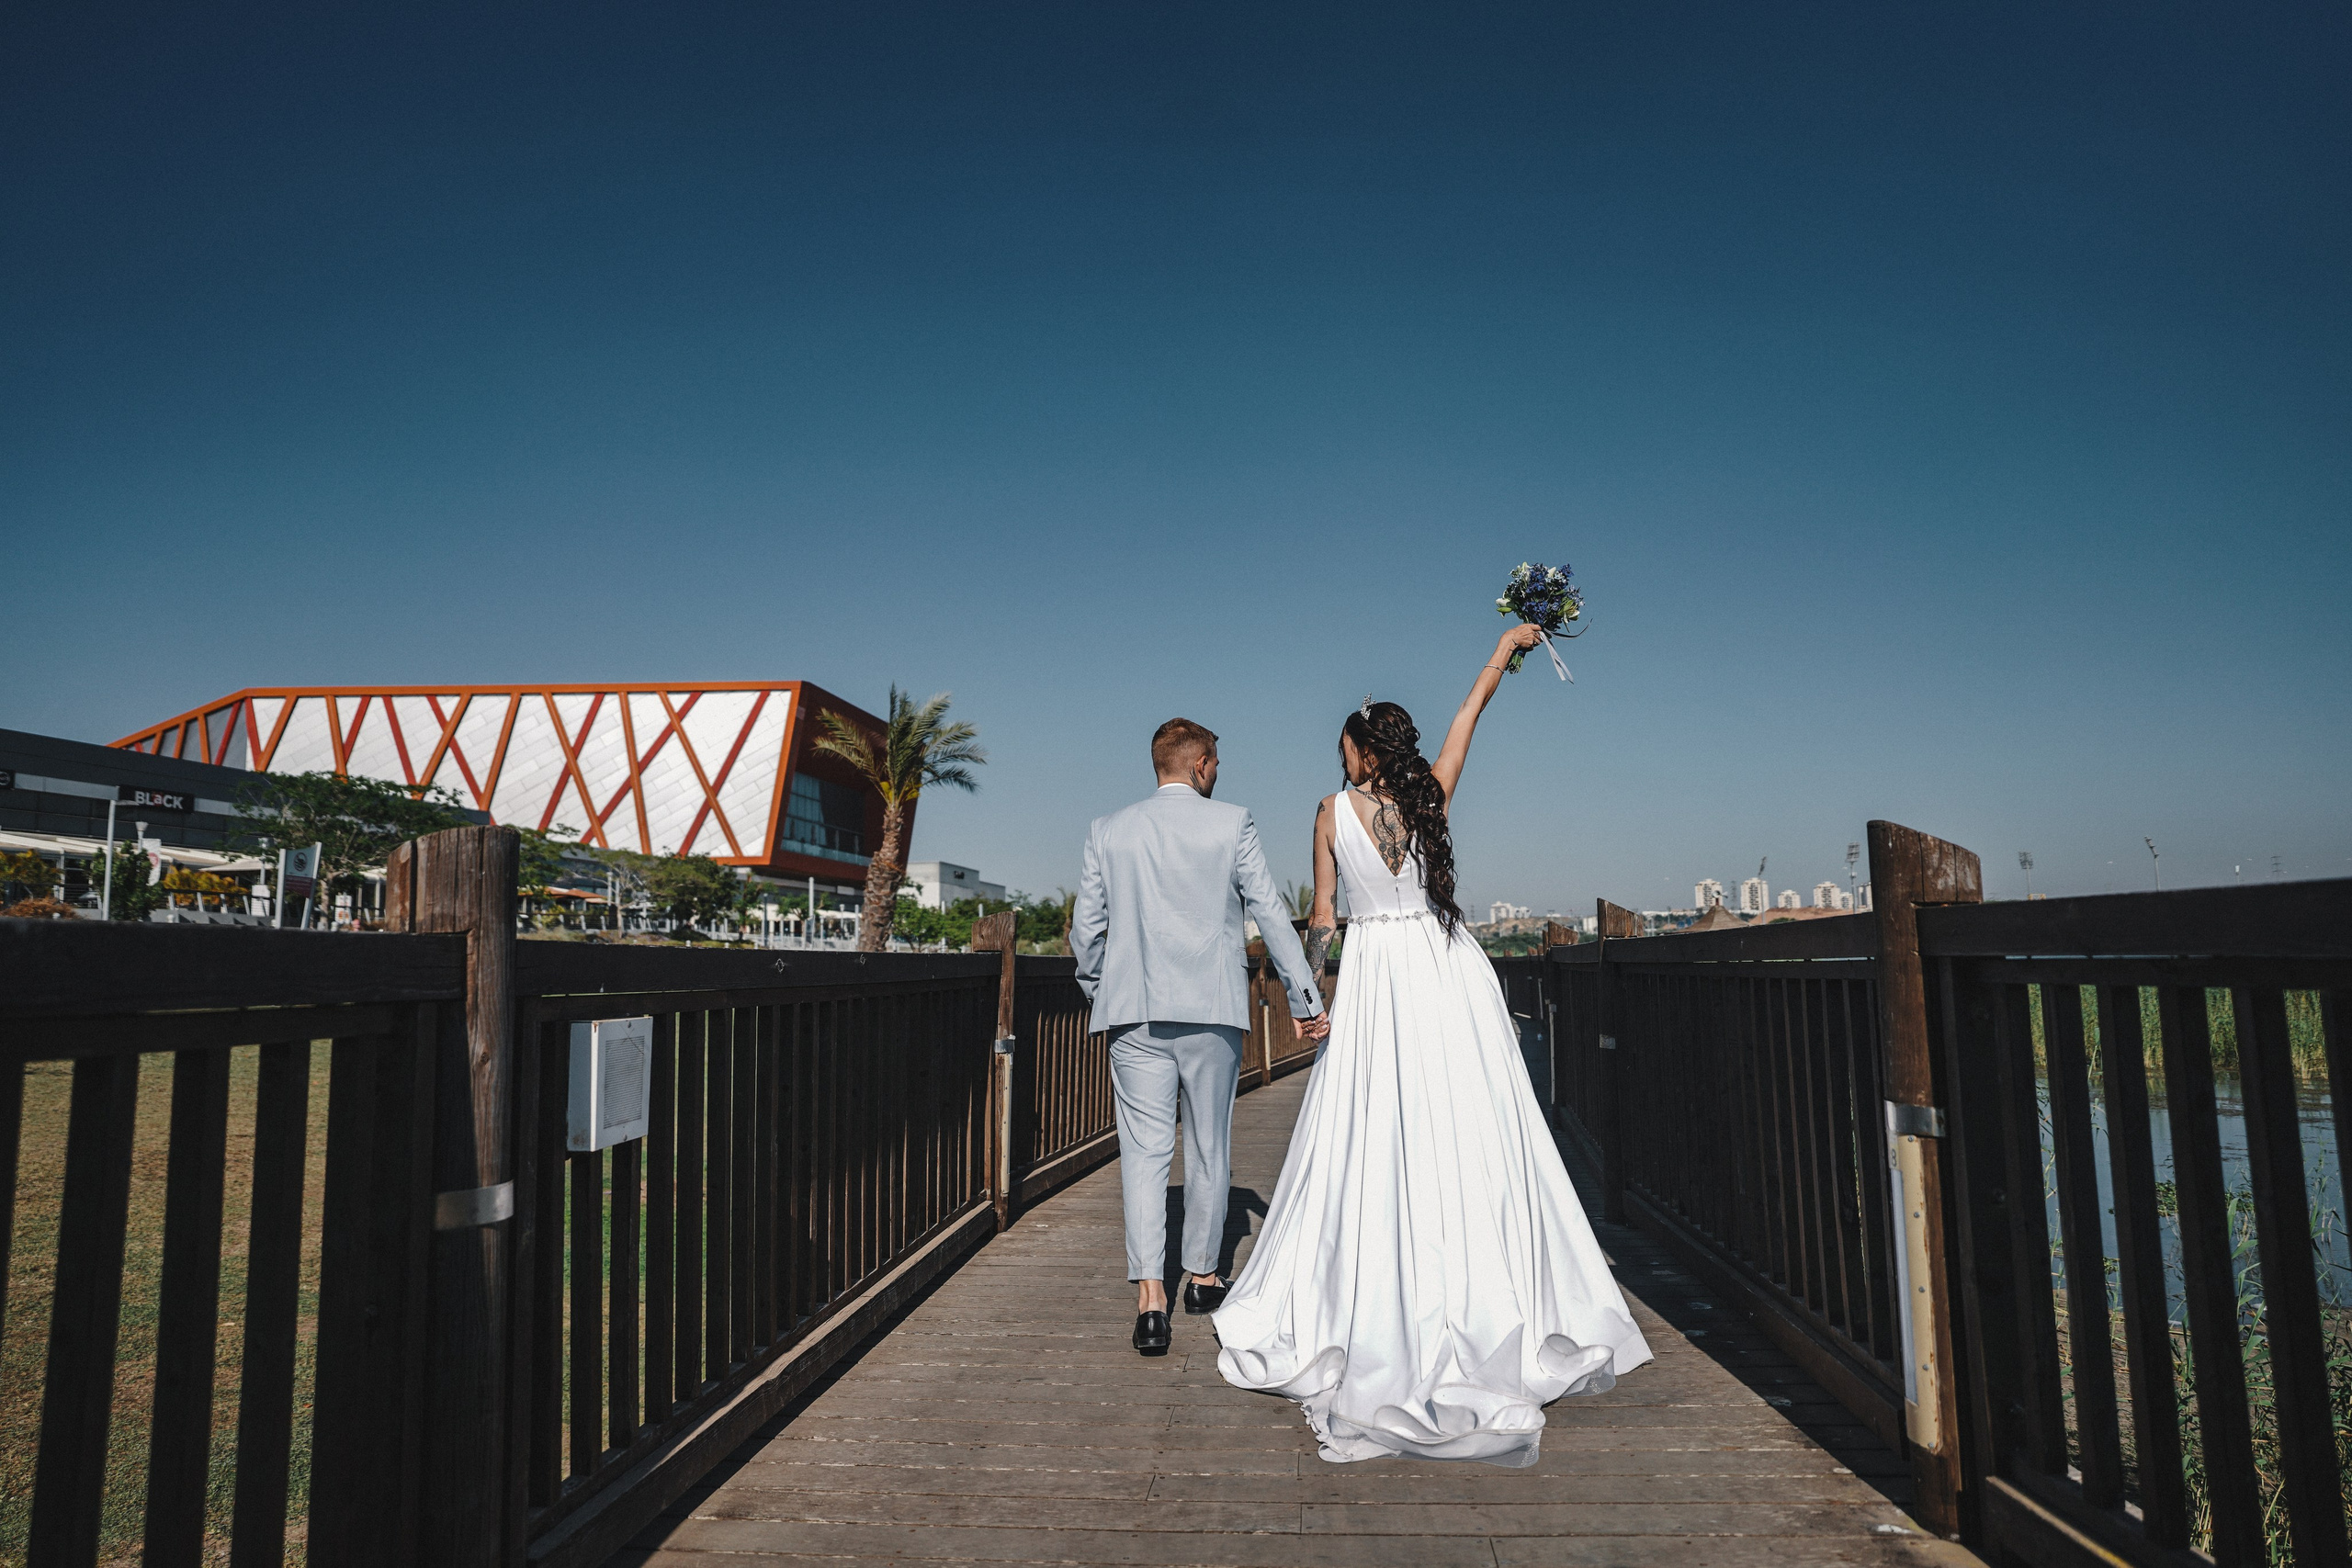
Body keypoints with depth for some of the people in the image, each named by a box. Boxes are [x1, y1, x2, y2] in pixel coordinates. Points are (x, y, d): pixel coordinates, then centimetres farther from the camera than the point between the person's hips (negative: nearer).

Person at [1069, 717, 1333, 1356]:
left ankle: (1150, 1299, -9)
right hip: (1213, 1009, -1)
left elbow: (1085, 929, 7)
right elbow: (1270, 914, -1)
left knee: (1144, 1152, 2)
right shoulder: (1231, 824, 0)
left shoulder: (1107, 831, 6)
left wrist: (1099, 990, 23)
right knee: (1209, 1149, 14)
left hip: (1135, 1014, 1)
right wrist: (1305, 997, 5)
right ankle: (1202, 1275, 28)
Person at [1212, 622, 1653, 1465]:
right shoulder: (1431, 793, 3)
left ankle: (1369, 1301, 11)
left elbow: (1322, 914, 3)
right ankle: (1494, 1296, 12)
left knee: (1367, 1138, 3)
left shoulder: (1335, 812, -2)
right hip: (1446, 970, 2)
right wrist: (1506, 645, 31)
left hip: (1373, 970, -2)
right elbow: (1470, 709, 17)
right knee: (1464, 1128, 5)